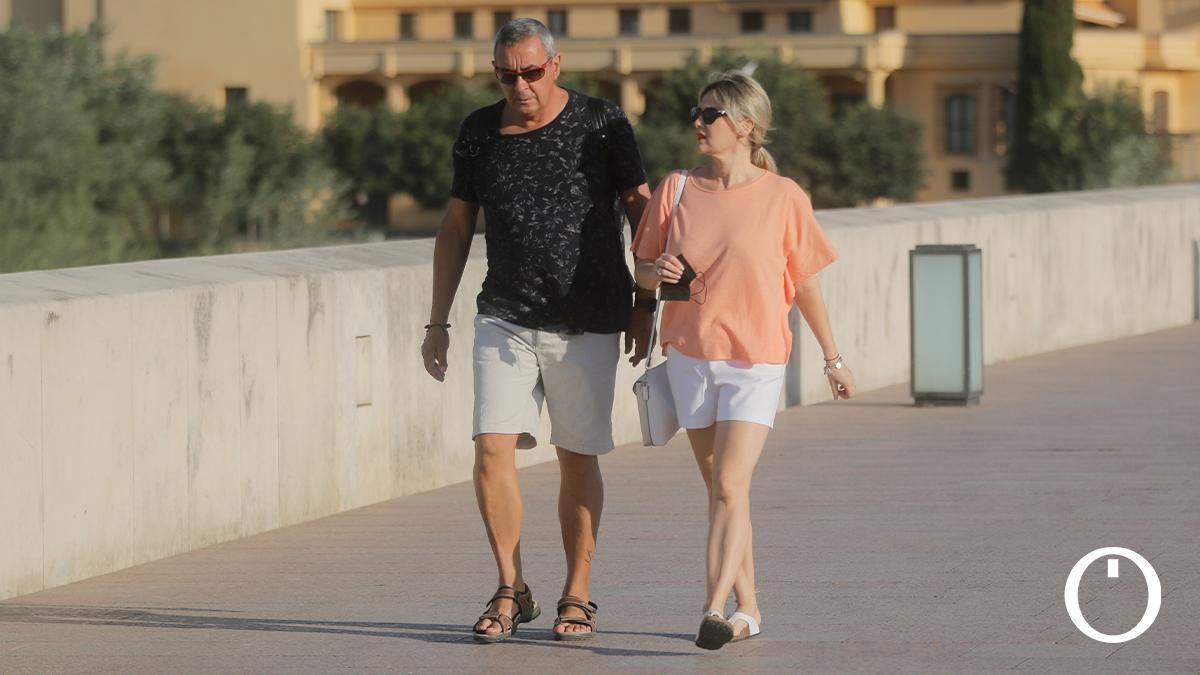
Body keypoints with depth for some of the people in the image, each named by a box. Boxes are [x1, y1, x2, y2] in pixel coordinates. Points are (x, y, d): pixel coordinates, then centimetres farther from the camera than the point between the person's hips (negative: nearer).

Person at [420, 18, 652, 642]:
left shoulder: (600, 124, -3)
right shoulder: (479, 132, 6)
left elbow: (642, 211, 4)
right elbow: (456, 228, 14)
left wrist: (645, 307, 0)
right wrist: (438, 323, 12)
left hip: (587, 323, -2)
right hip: (505, 317, 2)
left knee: (578, 458, 2)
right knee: (492, 449, -10)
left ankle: (577, 595, 14)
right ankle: (511, 592, 1)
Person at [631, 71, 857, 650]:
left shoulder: (783, 197, -5)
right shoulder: (676, 190, 2)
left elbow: (805, 282, 4)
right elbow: (641, 271, 9)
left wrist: (833, 357, 10)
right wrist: (657, 272, -15)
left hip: (756, 361, -4)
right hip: (690, 356, 4)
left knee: (730, 488, -15)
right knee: (719, 489, 10)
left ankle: (715, 609, -20)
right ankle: (747, 606, 20)